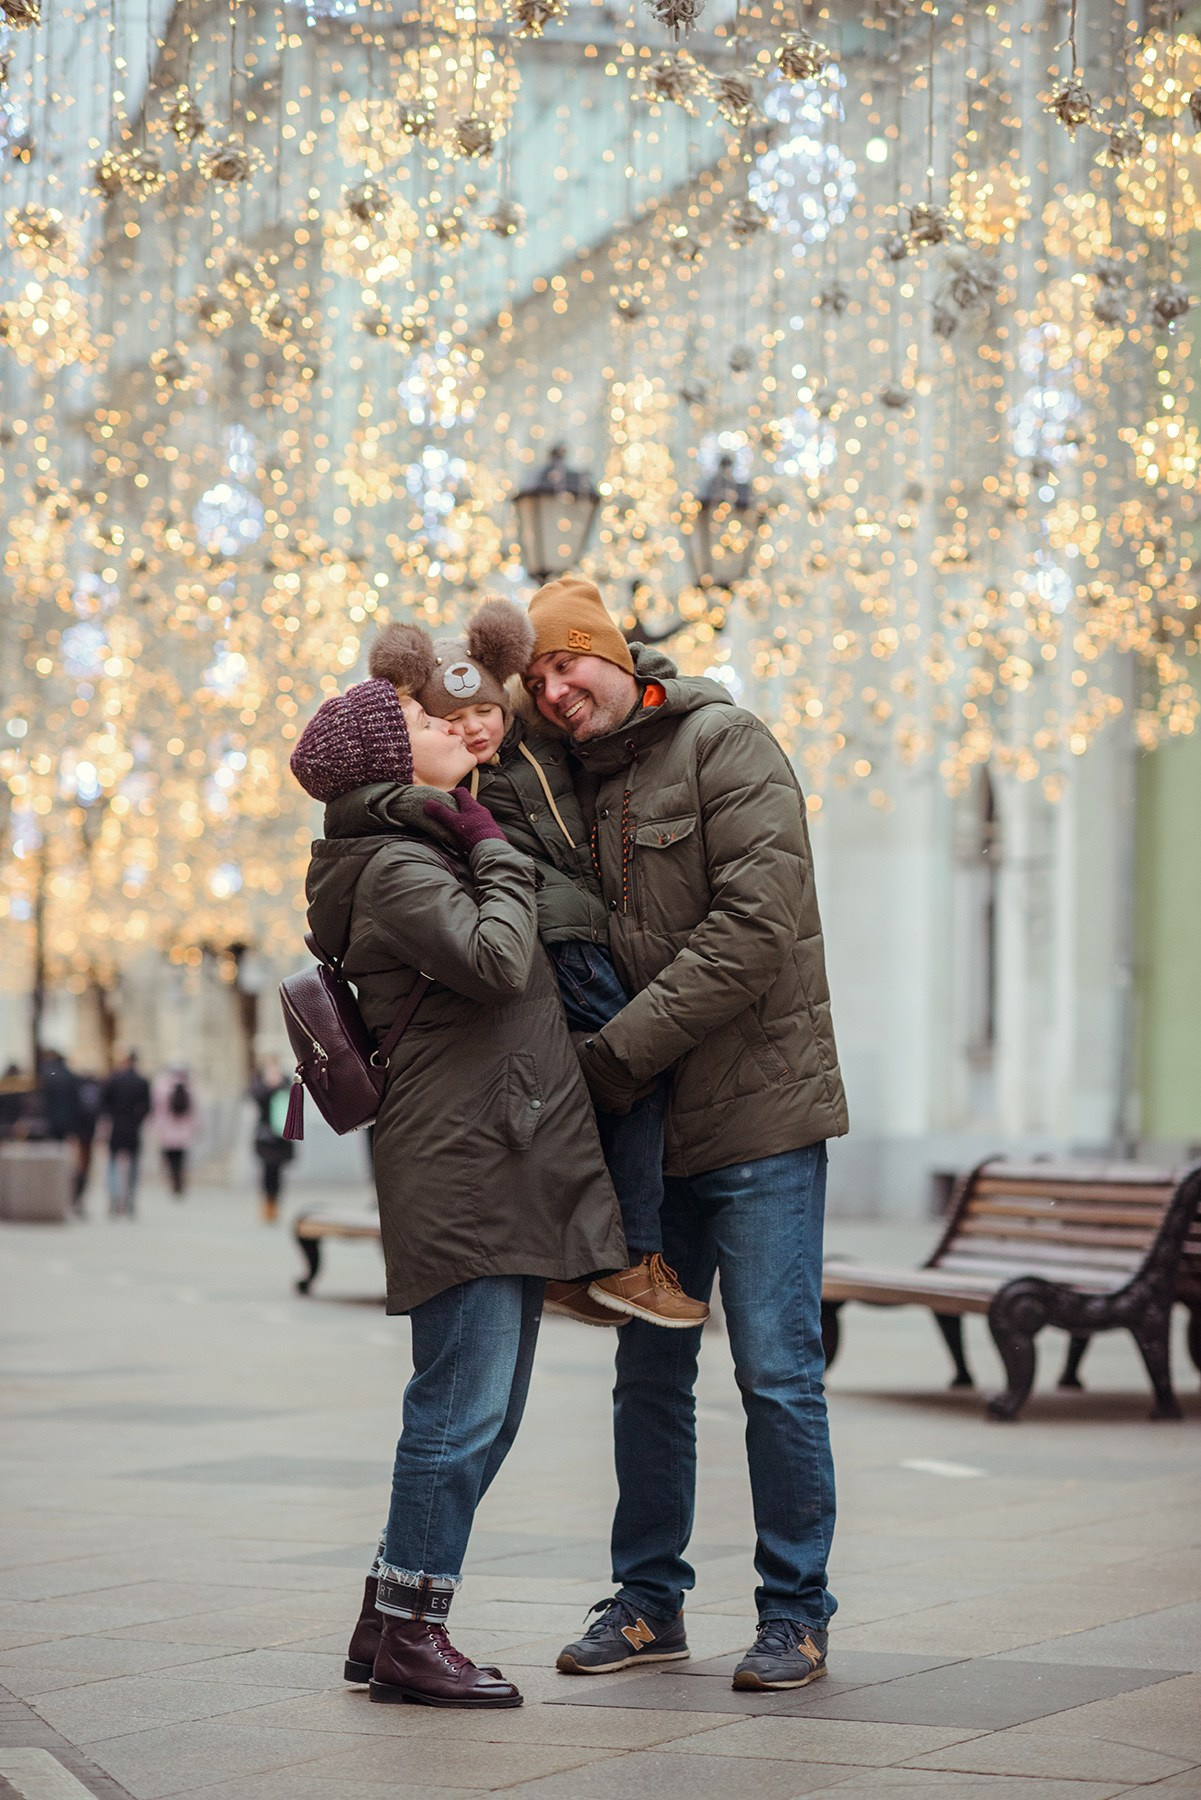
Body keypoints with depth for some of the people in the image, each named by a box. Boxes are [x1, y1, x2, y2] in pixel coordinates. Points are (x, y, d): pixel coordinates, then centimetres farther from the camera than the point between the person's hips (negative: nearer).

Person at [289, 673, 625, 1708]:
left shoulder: (434, 851, 22)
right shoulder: (394, 866, -10)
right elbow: (495, 962, -23)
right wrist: (498, 854, -7)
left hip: (509, 1168, 10)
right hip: (459, 1167, -10)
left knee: (482, 1417, 12)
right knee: (463, 1410, -8)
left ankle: (391, 1623, 18)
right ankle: (409, 1636, -1)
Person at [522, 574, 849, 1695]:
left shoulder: (723, 745, -8)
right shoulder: (578, 786, 13)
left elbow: (753, 929, -18)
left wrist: (622, 1048, -19)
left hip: (758, 1109, -7)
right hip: (648, 1125, 7)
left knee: (777, 1371, -4)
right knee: (649, 1370, 11)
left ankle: (794, 1614, 7)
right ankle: (648, 1602, 22)